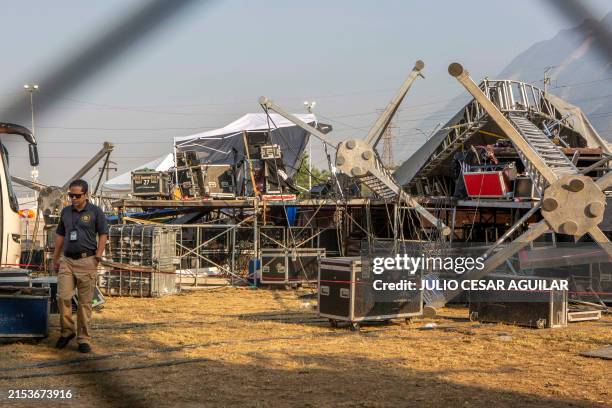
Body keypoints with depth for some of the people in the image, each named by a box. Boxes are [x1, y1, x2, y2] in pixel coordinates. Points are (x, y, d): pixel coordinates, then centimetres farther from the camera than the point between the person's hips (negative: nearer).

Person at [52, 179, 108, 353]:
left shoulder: (95, 211, -2)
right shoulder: (65, 212, 11)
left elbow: (103, 234, -2)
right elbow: (60, 235, 18)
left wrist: (97, 257, -8)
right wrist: (55, 258, 17)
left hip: (86, 261, -4)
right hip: (67, 260, 4)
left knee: (85, 302, 0)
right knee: (63, 297, -4)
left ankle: (84, 339, 8)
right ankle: (67, 331, 15)